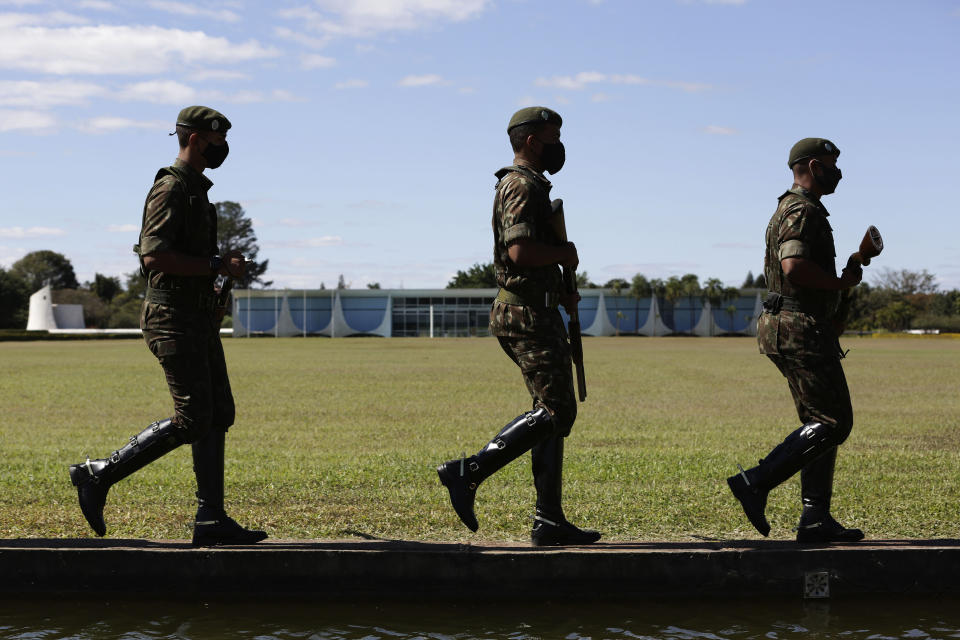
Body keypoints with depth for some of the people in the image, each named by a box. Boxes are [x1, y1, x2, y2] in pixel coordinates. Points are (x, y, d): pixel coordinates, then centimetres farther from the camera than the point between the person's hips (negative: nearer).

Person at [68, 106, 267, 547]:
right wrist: (216, 266, -19)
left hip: (199, 320, 10)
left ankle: (211, 521, 6)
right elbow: (155, 254, -23)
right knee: (192, 420, -11)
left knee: (218, 415, 5)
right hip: (174, 320, -10)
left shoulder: (197, 190, 20)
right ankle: (99, 476, -2)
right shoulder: (170, 188, -12)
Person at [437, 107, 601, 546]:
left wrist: (560, 290, 17)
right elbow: (520, 250, -26)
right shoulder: (523, 186, -12)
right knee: (556, 411, -11)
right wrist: (565, 253, -10)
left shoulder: (528, 186, 22)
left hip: (535, 312, 11)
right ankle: (468, 473, -10)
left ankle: (549, 521, 8)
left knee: (554, 412, 8)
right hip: (527, 315, -11)